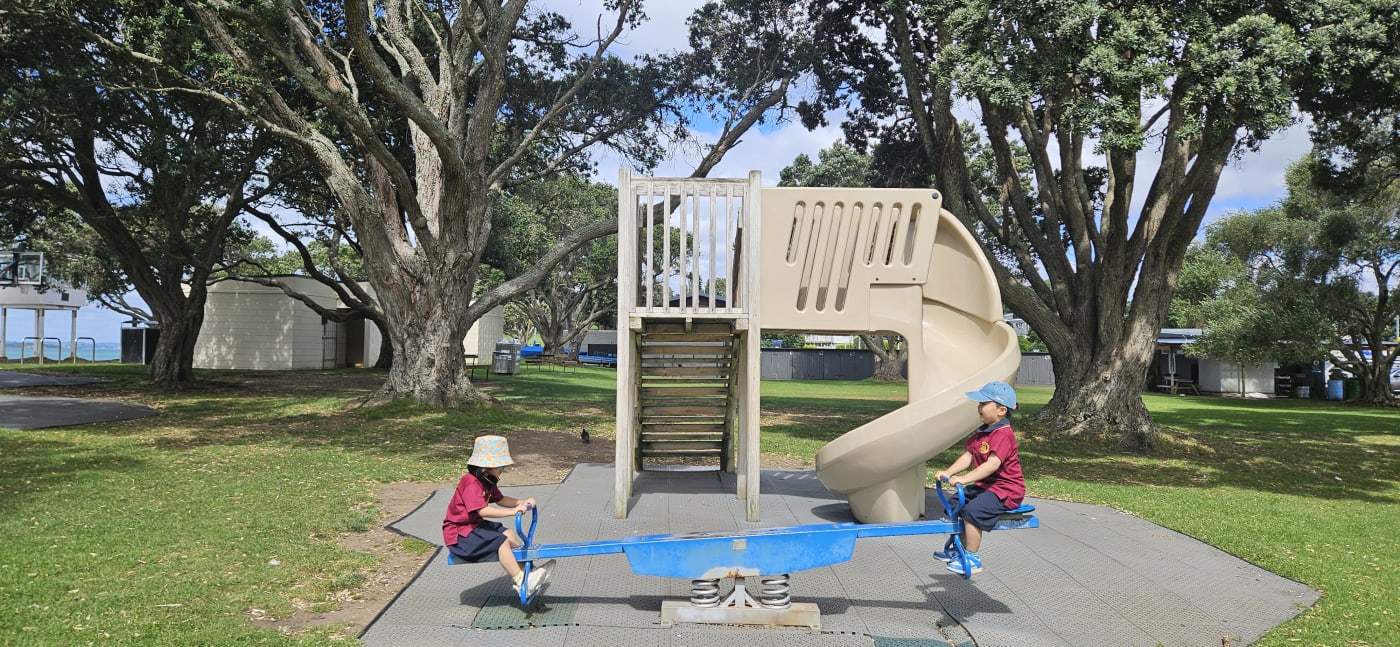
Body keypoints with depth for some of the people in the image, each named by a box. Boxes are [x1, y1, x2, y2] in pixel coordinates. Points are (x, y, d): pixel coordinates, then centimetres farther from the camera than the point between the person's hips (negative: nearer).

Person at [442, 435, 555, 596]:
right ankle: (521, 582, -19)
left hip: (474, 525, 11)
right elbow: (482, 510, -34)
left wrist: (522, 502, 0)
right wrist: (512, 511, -36)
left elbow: (500, 499, 16)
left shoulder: (487, 481, 8)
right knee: (501, 541, -21)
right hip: (459, 533, -11)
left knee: (509, 534, 8)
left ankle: (525, 570, 7)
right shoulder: (471, 482, -25)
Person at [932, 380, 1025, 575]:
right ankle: (959, 548, 25)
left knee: (972, 510, -27)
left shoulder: (1003, 434, -22)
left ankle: (972, 559, -13)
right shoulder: (981, 432, 9)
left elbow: (993, 464, -33)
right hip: (985, 485, 10)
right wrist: (948, 472, -9)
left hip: (1005, 489, -10)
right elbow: (968, 456, 5)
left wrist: (965, 478, -40)